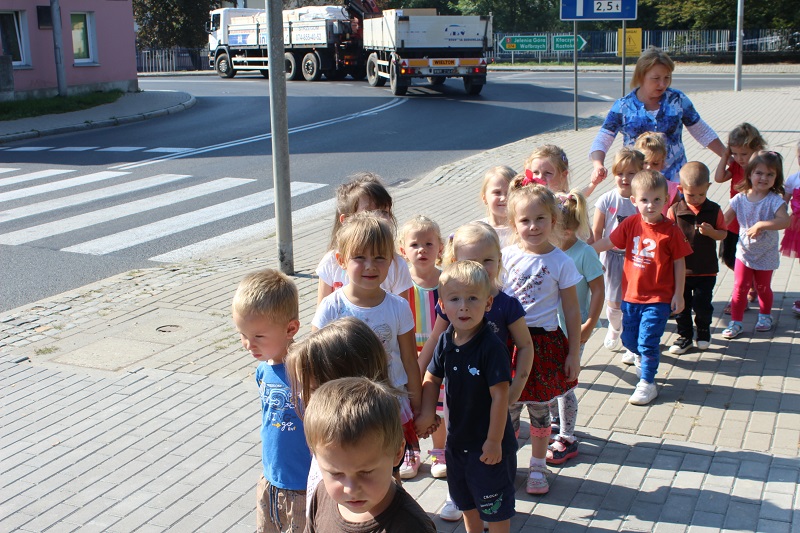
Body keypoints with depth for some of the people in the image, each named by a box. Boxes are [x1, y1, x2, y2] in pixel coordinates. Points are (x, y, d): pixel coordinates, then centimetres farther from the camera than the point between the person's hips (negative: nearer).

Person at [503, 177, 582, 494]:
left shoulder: (561, 262, -8)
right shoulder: (506, 256, -3)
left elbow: (572, 311, -3)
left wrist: (574, 354, -3)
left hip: (544, 342, -1)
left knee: (539, 409, 12)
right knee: (508, 408, 9)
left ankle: (538, 466, 31)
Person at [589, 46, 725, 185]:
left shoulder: (678, 100, 2)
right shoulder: (622, 107, -2)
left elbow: (703, 133, 12)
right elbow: (601, 141, -5)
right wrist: (598, 166, -24)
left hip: (675, 179, 1)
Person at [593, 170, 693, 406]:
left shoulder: (671, 231, -11)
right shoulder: (630, 224, -4)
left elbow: (679, 264, -5)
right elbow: (607, 243, 7)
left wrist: (679, 294, -5)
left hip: (658, 298, -4)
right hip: (631, 294, 4)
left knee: (648, 340, -5)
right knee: (629, 339, 14)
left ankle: (647, 383, 12)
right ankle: (642, 356, 46)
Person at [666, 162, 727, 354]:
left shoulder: (714, 210, -2)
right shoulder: (674, 211, -6)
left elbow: (723, 234, 2)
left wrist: (711, 232, -18)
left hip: (706, 270, 0)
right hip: (681, 269, 0)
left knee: (702, 304, 3)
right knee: (681, 304, 8)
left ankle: (703, 330, 31)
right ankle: (685, 335, 27)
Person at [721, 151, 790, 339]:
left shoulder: (774, 200, -18)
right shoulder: (740, 199, -8)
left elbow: (785, 220, -34)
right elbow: (724, 221, -6)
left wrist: (760, 225, -41)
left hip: (766, 255, -1)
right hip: (744, 252, 2)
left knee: (763, 288, 16)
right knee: (739, 288, 1)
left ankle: (765, 315, 41)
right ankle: (736, 322, 13)